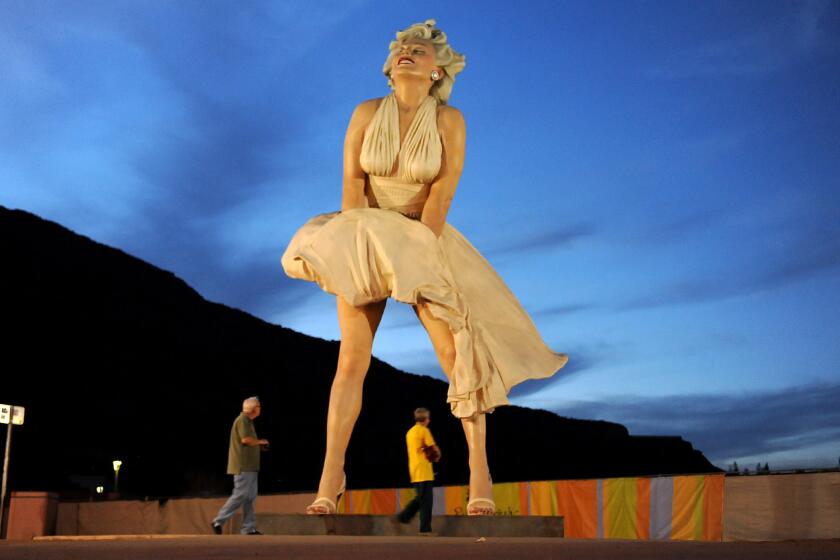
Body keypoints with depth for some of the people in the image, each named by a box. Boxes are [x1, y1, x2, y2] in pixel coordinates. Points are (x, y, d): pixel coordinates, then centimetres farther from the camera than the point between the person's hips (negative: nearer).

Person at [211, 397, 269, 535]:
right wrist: (260, 442, -9)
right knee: (240, 495, -9)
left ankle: (249, 528, 9)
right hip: (243, 466, -10)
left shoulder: (248, 421, 19)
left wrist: (259, 446, 11)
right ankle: (218, 521, -4)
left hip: (250, 466, 10)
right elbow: (245, 439, -24)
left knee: (250, 497, 8)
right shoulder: (242, 420, -12)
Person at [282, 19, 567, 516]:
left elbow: (443, 192, -12)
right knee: (351, 361, -4)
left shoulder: (449, 120, -5)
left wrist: (416, 248, -18)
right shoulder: (367, 114, -1)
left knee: (456, 350, -12)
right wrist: (361, 242, -12)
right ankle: (331, 476, 2)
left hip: (427, 240, -1)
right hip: (366, 242, 1)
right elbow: (352, 184, -3)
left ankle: (479, 470, -4)